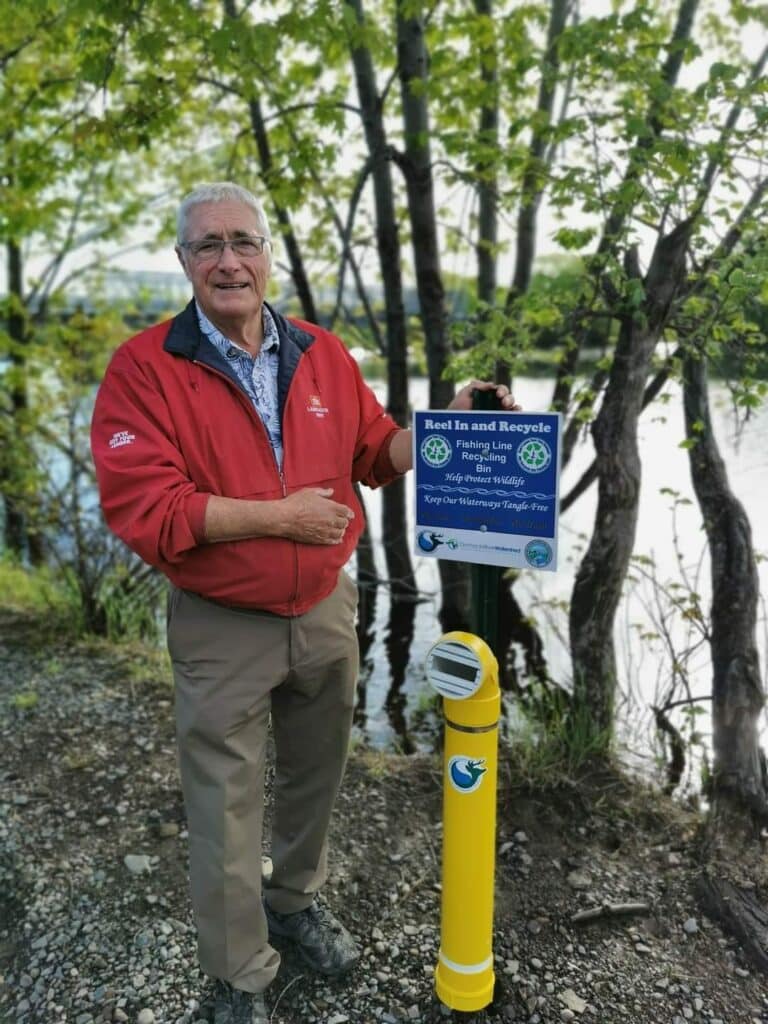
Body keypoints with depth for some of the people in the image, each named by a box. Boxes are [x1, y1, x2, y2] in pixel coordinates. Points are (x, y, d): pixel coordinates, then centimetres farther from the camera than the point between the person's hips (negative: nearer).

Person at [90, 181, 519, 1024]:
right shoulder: (146, 367, -13)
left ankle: (295, 900, 52)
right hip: (221, 629, -4)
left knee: (314, 779, 23)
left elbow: (375, 451, 8)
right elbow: (142, 509, -21)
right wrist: (281, 516, -20)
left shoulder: (322, 355, 2)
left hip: (326, 613, 5)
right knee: (226, 813, 10)